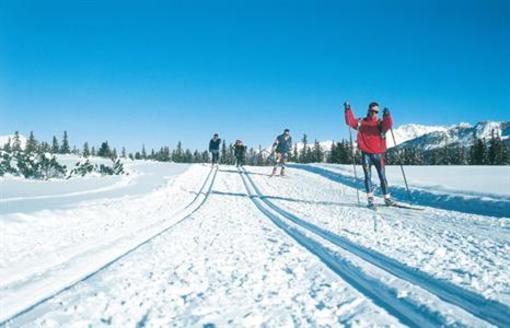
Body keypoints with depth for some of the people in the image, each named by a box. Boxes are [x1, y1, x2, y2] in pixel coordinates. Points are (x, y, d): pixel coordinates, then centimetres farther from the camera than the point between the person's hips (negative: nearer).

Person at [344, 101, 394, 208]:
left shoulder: (381, 123, 5)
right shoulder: (361, 122, 8)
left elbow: (388, 125, -14)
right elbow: (350, 121, -1)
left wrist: (387, 116, -33)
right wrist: (348, 110, -14)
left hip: (378, 153, 0)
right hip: (366, 153, 0)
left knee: (382, 177, 5)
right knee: (368, 176, -4)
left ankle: (387, 198, 14)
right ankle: (370, 199, -3)